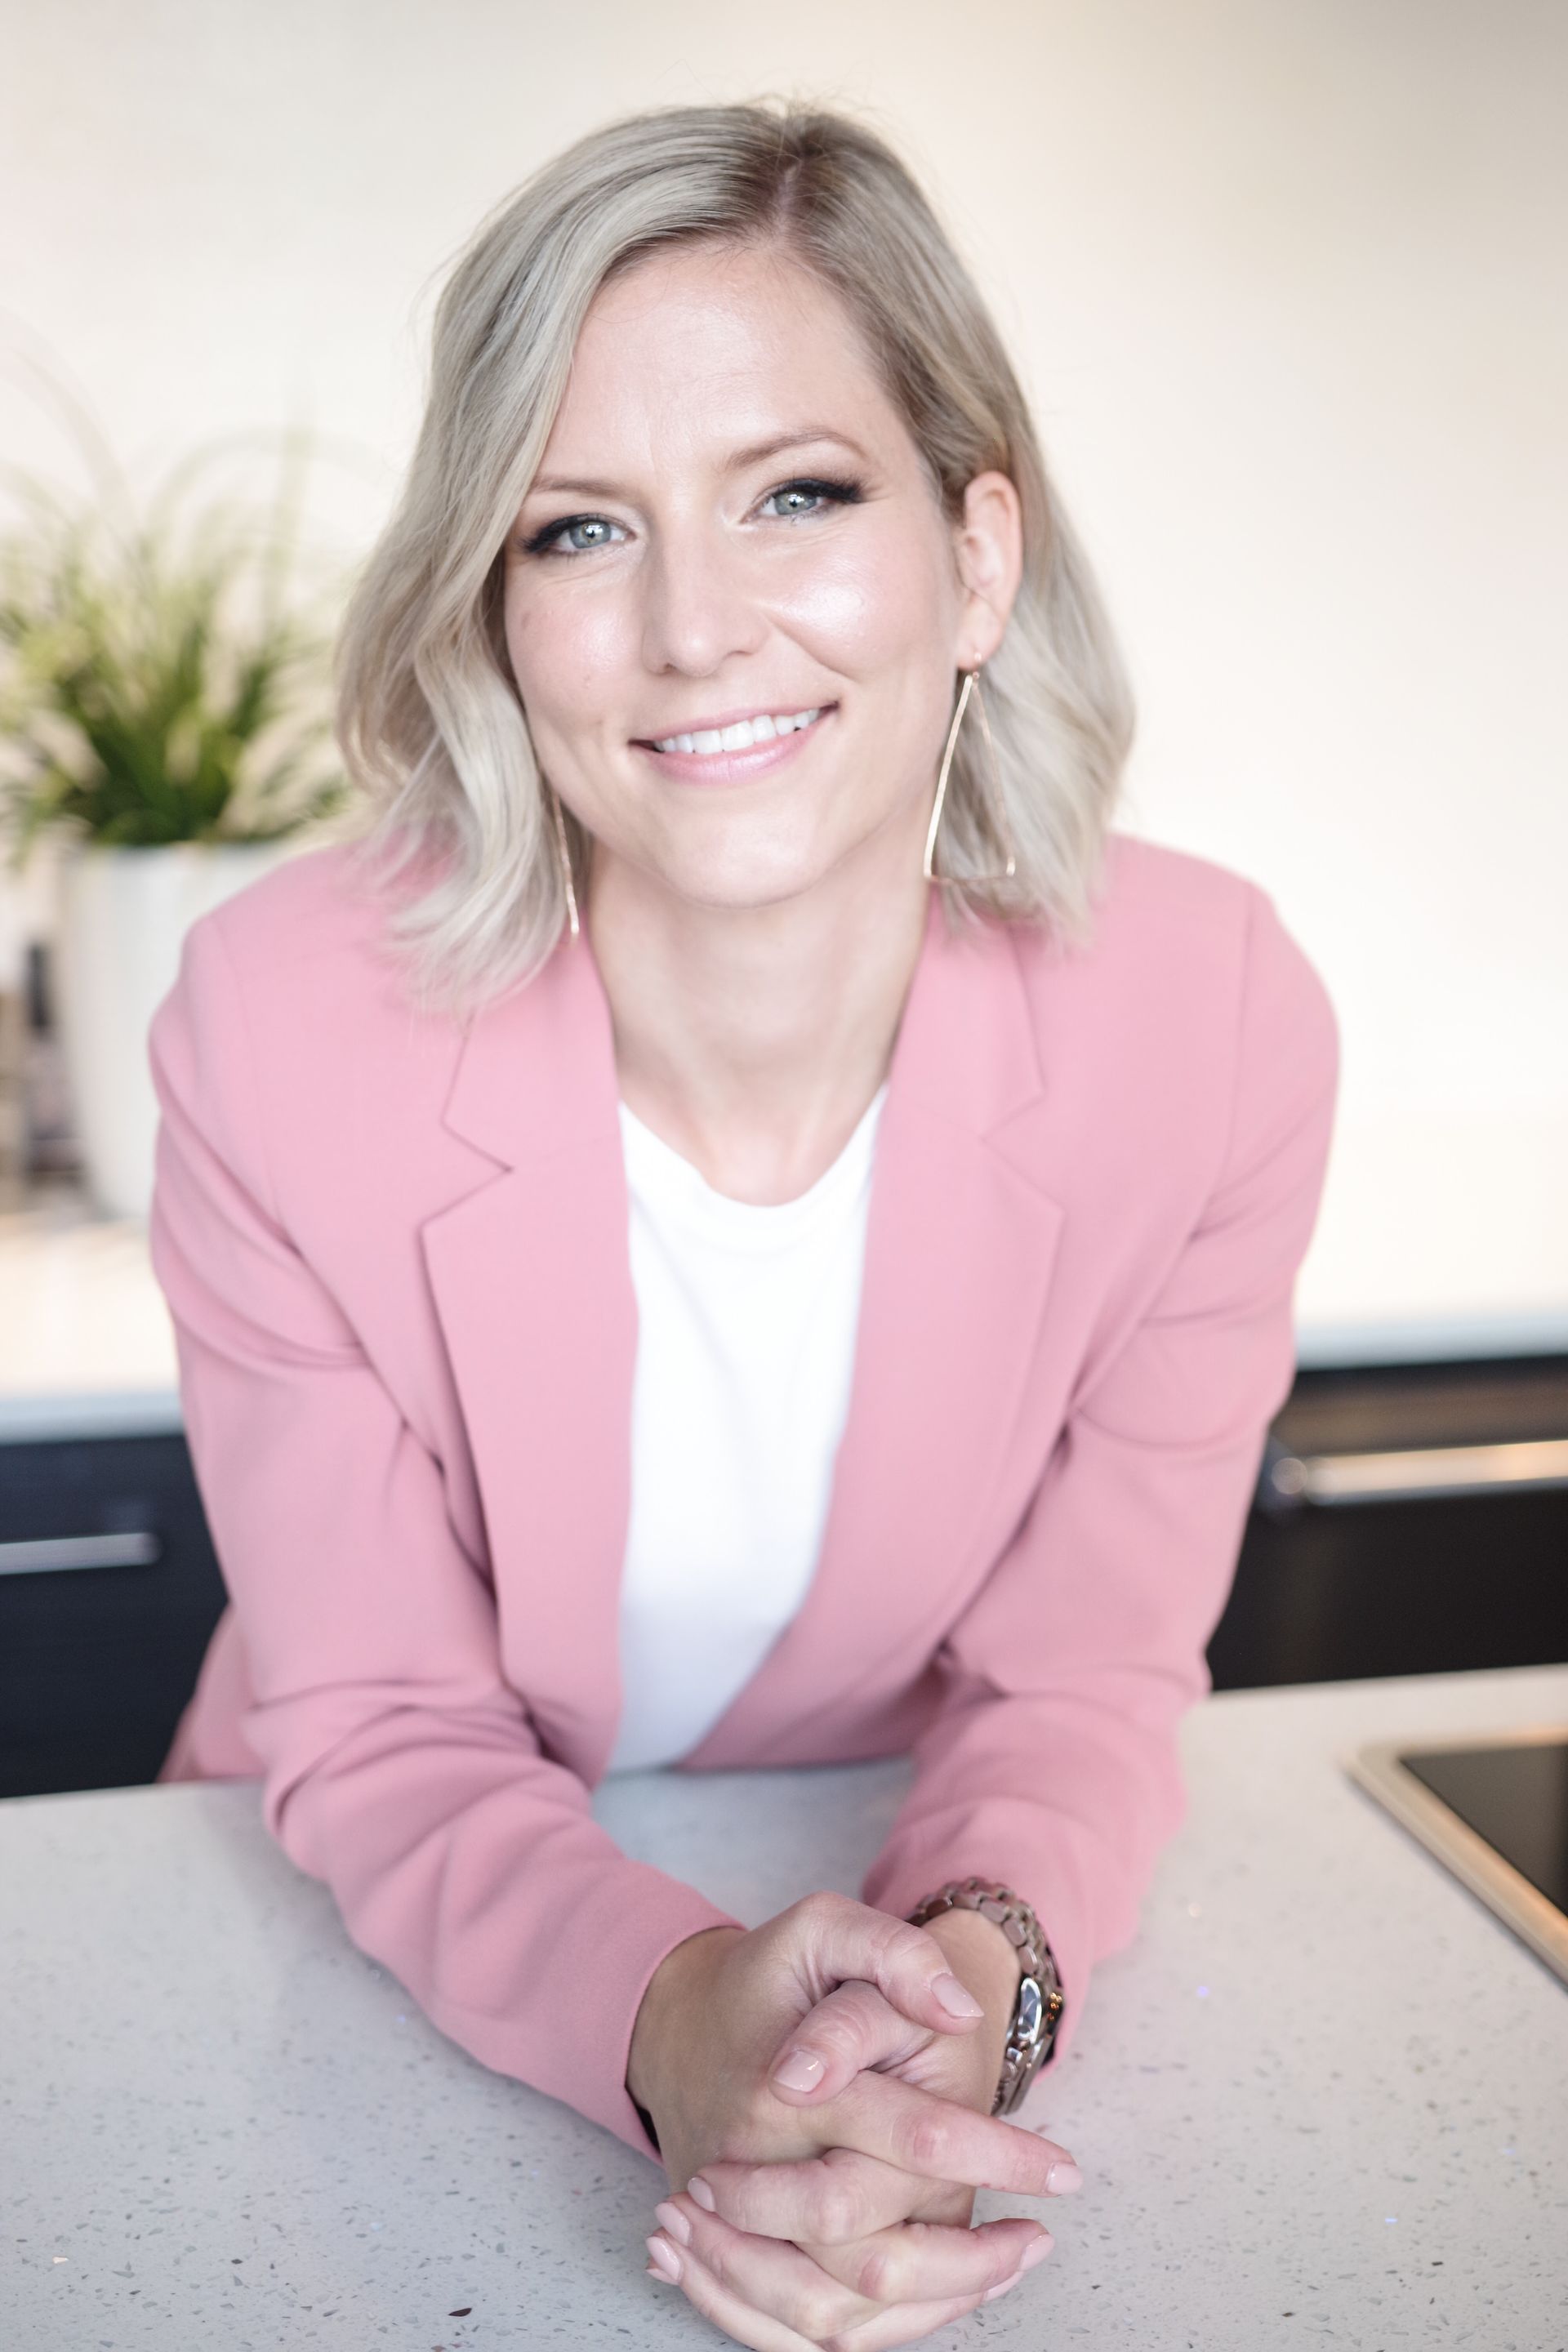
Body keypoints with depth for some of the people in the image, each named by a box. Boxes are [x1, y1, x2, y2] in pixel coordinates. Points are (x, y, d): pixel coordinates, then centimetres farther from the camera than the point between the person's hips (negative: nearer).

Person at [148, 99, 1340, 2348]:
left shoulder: (1216, 1023, -20)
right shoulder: (281, 1032, -23)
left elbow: (1077, 1682, -9)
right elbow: (381, 1737, -13)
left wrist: (983, 1972, -31)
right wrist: (670, 2016, -33)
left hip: (901, 1903, 0)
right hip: (399, 1977, 1)